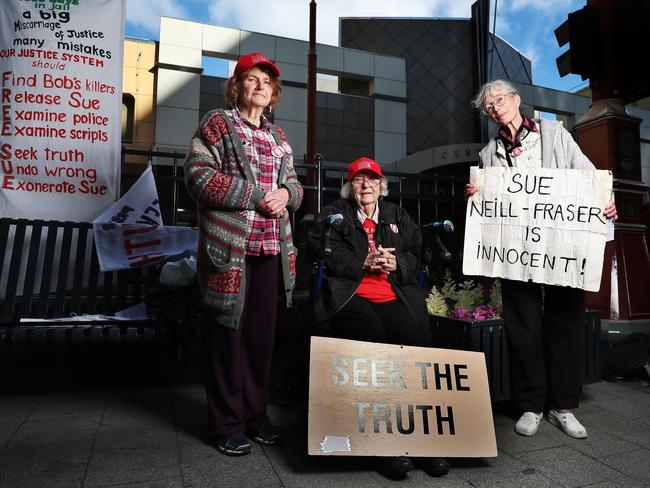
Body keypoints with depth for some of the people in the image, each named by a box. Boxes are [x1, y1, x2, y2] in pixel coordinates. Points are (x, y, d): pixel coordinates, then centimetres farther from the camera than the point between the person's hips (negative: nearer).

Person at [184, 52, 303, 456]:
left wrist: (286, 194, -4)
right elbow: (199, 177, -9)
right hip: (229, 247, -5)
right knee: (228, 331, 2)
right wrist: (256, 196, -15)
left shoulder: (278, 137, 20)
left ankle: (255, 414, 26)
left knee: (262, 332, 10)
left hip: (271, 249, 6)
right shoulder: (217, 124, 3)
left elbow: (295, 186, 21)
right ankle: (227, 423, 17)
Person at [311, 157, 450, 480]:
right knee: (373, 342, -31)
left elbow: (416, 255, 20)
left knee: (415, 342, -27)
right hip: (349, 297, -2)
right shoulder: (334, 215, 19)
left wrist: (396, 263, -3)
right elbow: (326, 255, 4)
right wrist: (364, 262, -7)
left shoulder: (397, 216, 27)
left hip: (394, 298, 3)